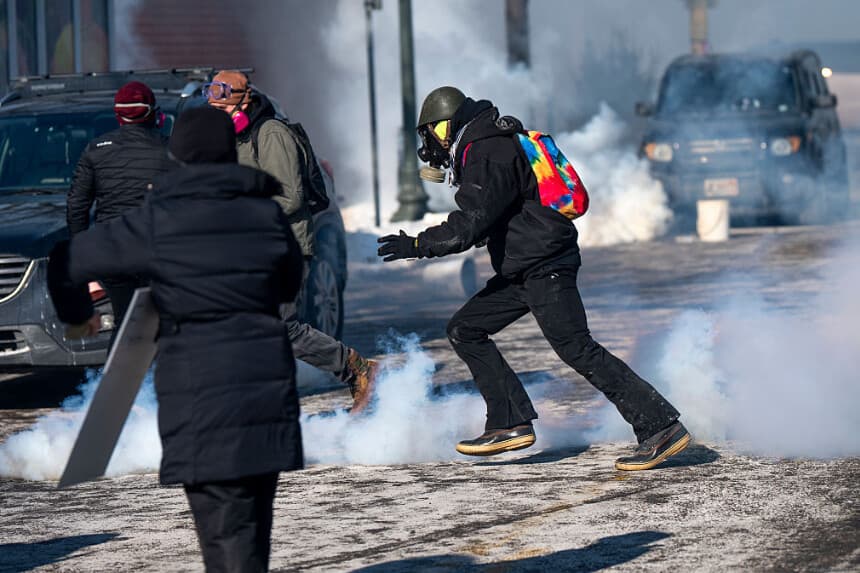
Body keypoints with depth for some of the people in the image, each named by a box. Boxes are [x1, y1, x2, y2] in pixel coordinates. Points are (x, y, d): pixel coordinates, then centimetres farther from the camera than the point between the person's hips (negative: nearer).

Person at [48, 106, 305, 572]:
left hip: (198, 390, -4)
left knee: (226, 531, -4)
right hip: (266, 380, 4)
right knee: (253, 519, 17)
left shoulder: (154, 222, -5)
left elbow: (66, 262, 1)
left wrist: (76, 314, 20)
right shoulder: (267, 214, 3)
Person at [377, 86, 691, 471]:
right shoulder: (493, 145, 18)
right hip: (522, 270, 11)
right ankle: (511, 424, 4)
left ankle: (661, 427, -15)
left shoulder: (486, 155, -14)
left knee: (577, 349, -15)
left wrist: (417, 246, -14)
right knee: (464, 330, 9)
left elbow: (468, 226, -21)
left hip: (546, 266, -11)